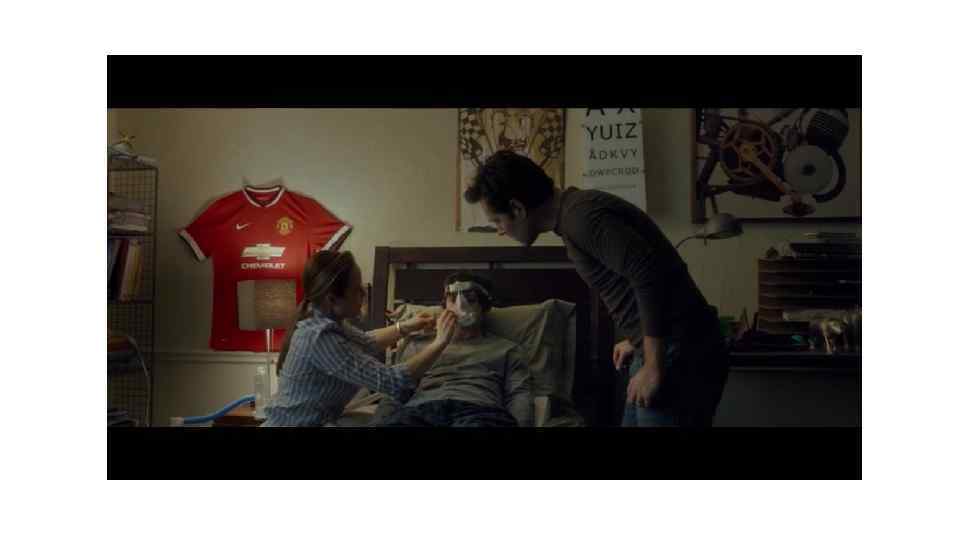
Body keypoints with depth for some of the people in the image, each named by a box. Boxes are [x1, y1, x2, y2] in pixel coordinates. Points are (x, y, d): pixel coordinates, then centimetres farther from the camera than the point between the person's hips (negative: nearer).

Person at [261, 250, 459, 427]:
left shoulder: (325, 321, -1)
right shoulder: (319, 337, -26)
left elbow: (364, 342, 20)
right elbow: (391, 381, -28)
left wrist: (406, 327, 8)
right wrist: (440, 342, -21)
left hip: (316, 420, 8)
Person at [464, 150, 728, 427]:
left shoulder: (581, 216, -18)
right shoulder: (576, 211, 13)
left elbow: (652, 276, -26)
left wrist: (653, 368, -22)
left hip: (679, 352, -10)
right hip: (664, 347, 10)